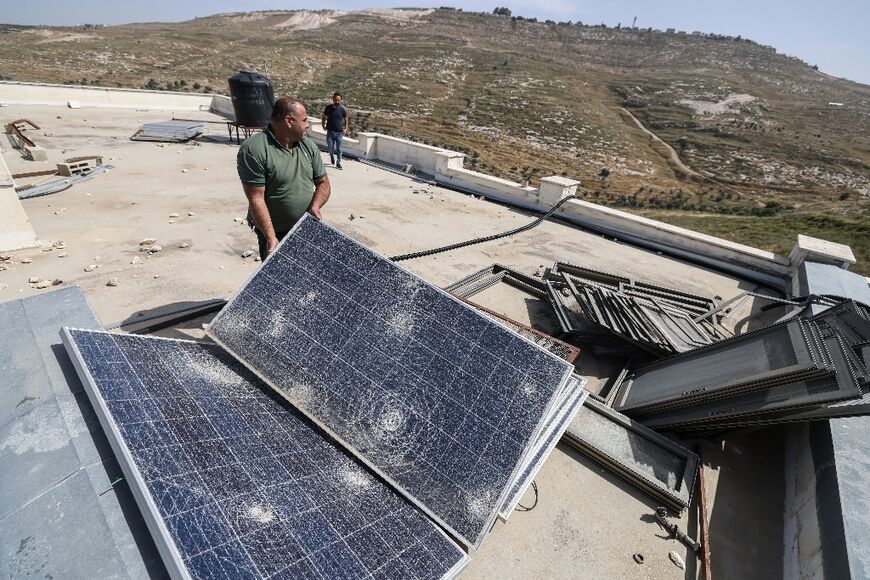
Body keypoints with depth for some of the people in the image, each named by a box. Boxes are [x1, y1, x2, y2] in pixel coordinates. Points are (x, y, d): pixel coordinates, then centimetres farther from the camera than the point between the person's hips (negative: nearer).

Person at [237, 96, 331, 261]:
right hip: (275, 233, -5)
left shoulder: (309, 146, 2)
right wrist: (271, 238, -25)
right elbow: (256, 199, -20)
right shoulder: (252, 150, -17)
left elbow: (323, 183, 7)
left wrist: (315, 206, -14)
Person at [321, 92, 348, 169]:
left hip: (339, 132, -1)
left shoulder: (343, 109, -2)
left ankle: (338, 163, 14)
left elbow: (346, 119, 11)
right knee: (330, 148, 2)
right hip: (330, 132, 1)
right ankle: (332, 155, 36)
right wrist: (323, 125, 4)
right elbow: (324, 116, 14)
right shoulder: (328, 108, -1)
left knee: (339, 149, 2)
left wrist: (345, 129, 1)